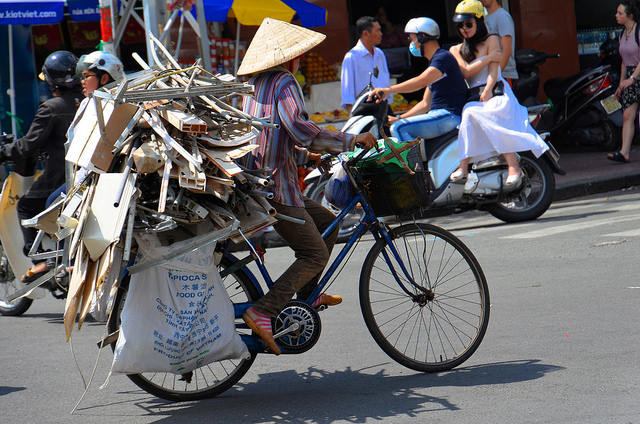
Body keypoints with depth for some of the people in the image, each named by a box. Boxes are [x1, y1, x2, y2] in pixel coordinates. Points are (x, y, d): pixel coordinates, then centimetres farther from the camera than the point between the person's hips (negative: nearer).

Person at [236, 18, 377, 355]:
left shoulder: (256, 82, 17)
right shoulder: (284, 82, -12)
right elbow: (298, 127, -26)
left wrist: (311, 150, 32)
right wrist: (349, 140, -20)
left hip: (257, 180, 10)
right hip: (276, 186, -10)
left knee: (327, 222, 21)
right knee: (314, 253, -8)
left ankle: (307, 295, 24)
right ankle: (262, 313, -18)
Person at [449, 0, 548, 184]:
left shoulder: (490, 40, 8)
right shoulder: (456, 50, 20)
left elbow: (494, 69, -5)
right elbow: (466, 72, 3)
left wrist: (488, 90, -21)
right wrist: (488, 58, -3)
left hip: (496, 93, -5)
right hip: (472, 97, 5)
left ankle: (513, 166, -41)